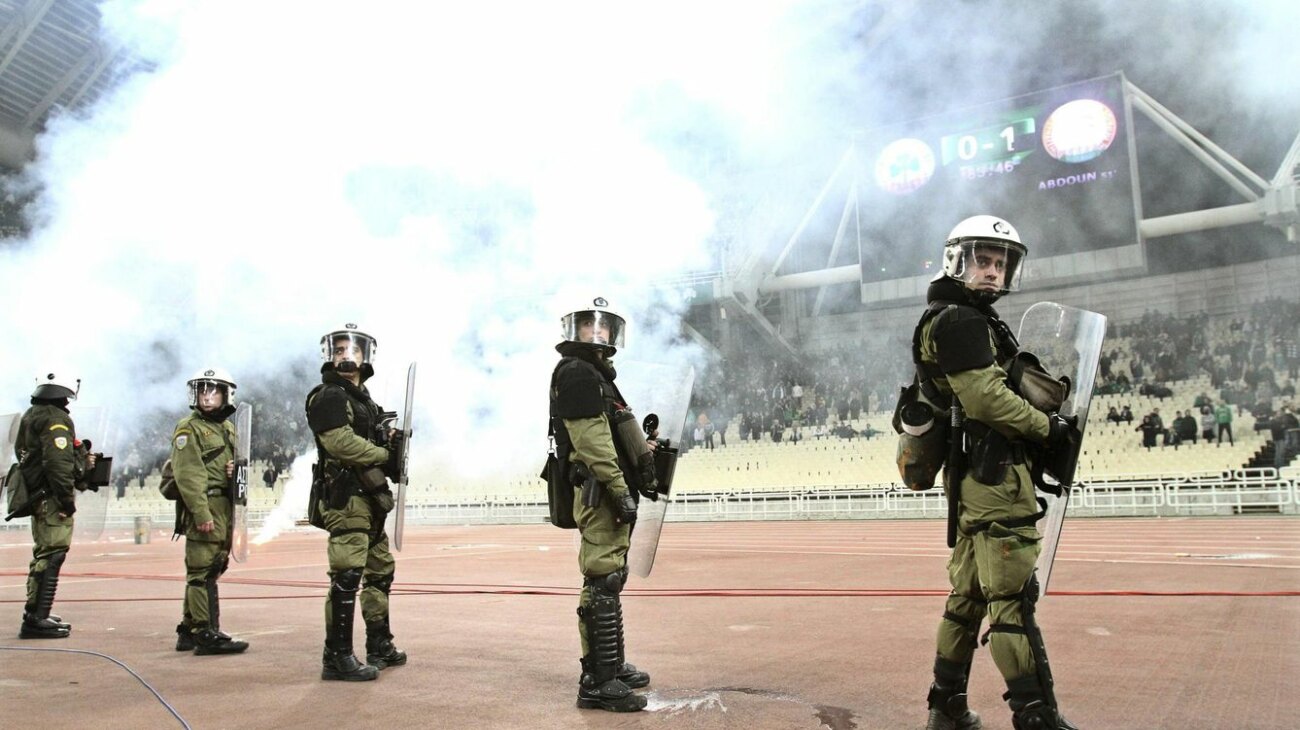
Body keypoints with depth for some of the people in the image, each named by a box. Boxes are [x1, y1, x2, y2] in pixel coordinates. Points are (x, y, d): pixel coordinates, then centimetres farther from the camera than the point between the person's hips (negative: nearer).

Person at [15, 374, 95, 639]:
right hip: (52, 500, -10)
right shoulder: (56, 420, -16)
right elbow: (58, 464, -24)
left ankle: (35, 613, 29)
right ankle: (37, 619, -9)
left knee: (43, 555, 20)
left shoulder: (30, 416, 16)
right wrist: (67, 500, -19)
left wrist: (82, 462, 15)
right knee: (51, 556, -8)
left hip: (37, 498, 10)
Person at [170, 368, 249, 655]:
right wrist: (201, 513, -21)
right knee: (203, 571, -9)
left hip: (225, 507, 8)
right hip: (204, 506, -8)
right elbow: (187, 475, -14)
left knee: (212, 568, 13)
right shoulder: (188, 428, -5)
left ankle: (188, 631, 23)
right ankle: (207, 634, -7)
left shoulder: (228, 428, 19)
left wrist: (236, 470, 5)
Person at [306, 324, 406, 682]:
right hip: (345, 497, -10)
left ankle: (380, 645, 28)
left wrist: (390, 441, 5)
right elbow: (341, 443, -20)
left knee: (381, 571, 17)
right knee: (347, 575, -12)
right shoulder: (329, 397, -7)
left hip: (368, 498, 10)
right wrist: (386, 454, -12)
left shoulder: (362, 398, 22)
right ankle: (337, 658, -8)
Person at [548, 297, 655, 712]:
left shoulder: (596, 374, 24)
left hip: (609, 494, 11)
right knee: (603, 582, -10)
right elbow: (591, 438, -19)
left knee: (610, 580, 17)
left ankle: (613, 666, 28)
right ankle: (598, 682, -7)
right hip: (600, 492, -11)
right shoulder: (576, 372, -9)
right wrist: (620, 490, -22)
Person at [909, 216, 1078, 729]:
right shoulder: (959, 321, -11)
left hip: (974, 480, 11)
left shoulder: (974, 321, 23)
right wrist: (1048, 427, -8)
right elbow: (985, 398, -19)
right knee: (1012, 596, -8)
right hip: (994, 477, -11)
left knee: (969, 592, 14)